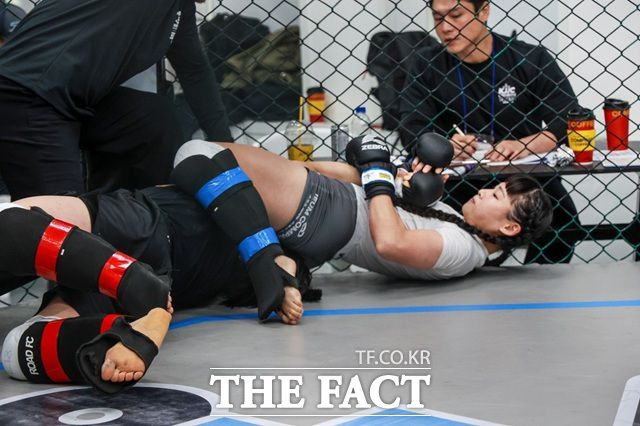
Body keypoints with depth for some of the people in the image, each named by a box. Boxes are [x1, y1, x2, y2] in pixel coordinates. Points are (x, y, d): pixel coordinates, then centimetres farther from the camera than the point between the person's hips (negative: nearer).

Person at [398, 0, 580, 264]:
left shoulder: (531, 59, 0)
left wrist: (523, 146, -23)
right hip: (460, 185, 1)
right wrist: (444, 146, -24)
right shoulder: (426, 65, 4)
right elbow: (411, 132, -3)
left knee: (561, 215, -19)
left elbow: (569, 122, -6)